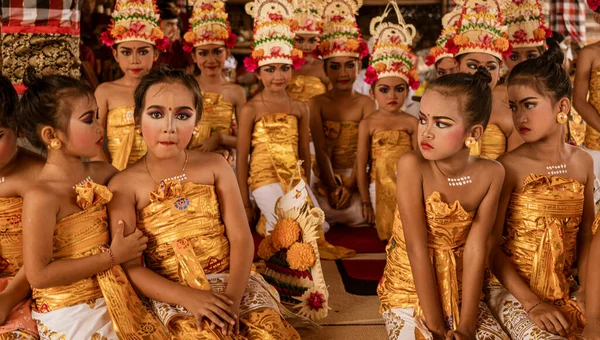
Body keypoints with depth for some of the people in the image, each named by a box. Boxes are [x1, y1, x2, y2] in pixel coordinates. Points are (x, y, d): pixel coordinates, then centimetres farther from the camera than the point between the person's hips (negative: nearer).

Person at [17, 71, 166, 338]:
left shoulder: (103, 174, -2)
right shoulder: (41, 197, -20)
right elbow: (38, 275, -21)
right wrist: (112, 256, -19)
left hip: (111, 301, 6)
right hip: (68, 316, -6)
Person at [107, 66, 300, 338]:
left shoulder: (215, 166, 3)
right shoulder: (125, 185, -4)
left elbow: (241, 238, -2)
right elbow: (130, 267, -7)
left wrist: (233, 296, -18)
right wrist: (188, 298, -19)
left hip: (232, 279, 3)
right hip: (172, 292, -2)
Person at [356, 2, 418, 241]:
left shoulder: (411, 122, -2)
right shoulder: (368, 124, -4)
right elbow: (361, 165, -2)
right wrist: (366, 202, -3)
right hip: (380, 187, -1)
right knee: (385, 230, -1)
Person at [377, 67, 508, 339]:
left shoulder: (490, 174, -11)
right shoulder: (412, 165, -19)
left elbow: (475, 249, -12)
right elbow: (417, 248, -20)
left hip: (460, 292, 3)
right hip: (409, 291, -3)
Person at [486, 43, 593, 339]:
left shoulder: (582, 162, 2)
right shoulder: (509, 167, -13)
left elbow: (586, 233, 9)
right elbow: (492, 246, -13)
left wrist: (586, 287, -3)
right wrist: (532, 303, -17)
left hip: (566, 290, 5)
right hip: (513, 290, -5)